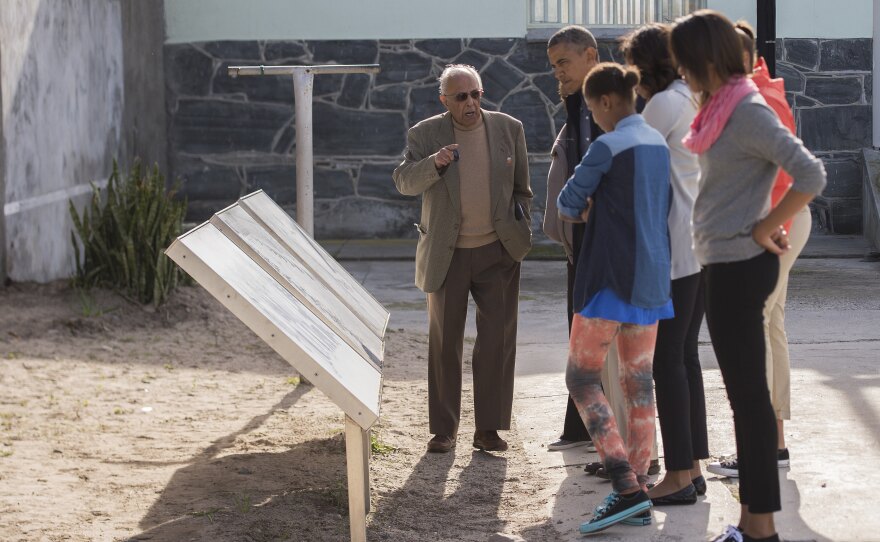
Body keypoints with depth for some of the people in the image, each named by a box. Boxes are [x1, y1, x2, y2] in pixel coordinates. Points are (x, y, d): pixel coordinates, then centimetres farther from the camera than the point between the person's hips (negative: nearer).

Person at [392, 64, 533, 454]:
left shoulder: (509, 129, 1)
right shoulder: (424, 134, -4)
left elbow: (521, 188, 10)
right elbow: (404, 182, -12)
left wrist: (521, 233, 9)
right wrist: (434, 163, -29)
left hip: (497, 251, 1)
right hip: (447, 255, -1)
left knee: (497, 341, 0)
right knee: (444, 342, 4)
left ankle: (488, 428, 7)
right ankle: (444, 429, 12)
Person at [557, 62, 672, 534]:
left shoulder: (608, 147, -14)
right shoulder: (660, 144, 10)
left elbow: (568, 205, -6)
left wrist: (582, 208, 16)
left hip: (612, 278, -8)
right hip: (652, 278, 8)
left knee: (581, 376, -3)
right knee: (638, 381, 11)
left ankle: (626, 486, -15)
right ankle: (638, 490, 12)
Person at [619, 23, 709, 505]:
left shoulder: (664, 104, -12)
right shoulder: (697, 101, 14)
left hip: (674, 247, -9)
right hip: (700, 245, 9)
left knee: (667, 360, -6)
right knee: (685, 355, 12)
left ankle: (679, 476, -5)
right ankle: (692, 467, 15)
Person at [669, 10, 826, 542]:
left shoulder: (748, 112, -17)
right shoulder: (721, 108, 12)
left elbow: (811, 175, -25)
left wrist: (764, 228, -18)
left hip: (740, 267, -10)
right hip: (726, 265, 10)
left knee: (748, 393, -6)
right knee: (745, 392, 12)